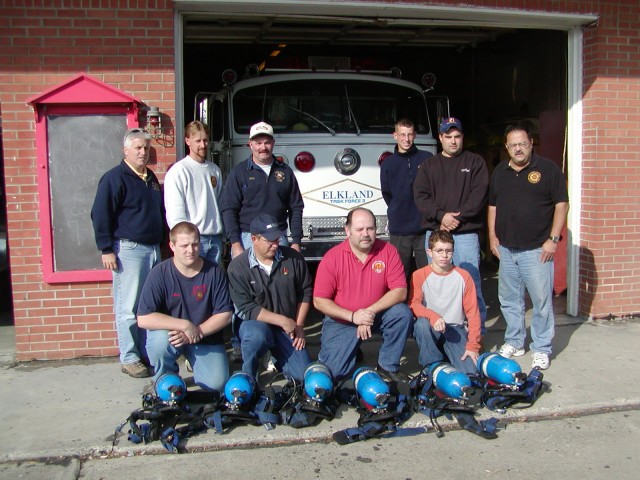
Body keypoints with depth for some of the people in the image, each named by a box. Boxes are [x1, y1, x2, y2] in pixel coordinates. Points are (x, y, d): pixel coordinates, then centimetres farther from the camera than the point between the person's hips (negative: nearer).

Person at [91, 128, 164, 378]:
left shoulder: (151, 178, 17)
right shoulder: (115, 178, -7)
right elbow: (100, 215, -11)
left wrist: (162, 241, 24)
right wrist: (106, 249, -15)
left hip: (153, 249, 8)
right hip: (128, 249, -8)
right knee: (128, 308, -3)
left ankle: (148, 352, 21)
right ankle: (129, 358, 6)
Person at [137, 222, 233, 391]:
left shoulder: (214, 272, -8)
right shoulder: (160, 274, -14)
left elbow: (225, 315, -6)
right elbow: (143, 319, -20)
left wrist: (196, 332, -19)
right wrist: (185, 325, -24)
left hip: (206, 336, 1)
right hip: (171, 332, -1)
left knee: (217, 384, -18)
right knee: (160, 340, -35)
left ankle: (195, 362, 18)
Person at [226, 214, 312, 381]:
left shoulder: (293, 258, -5)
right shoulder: (237, 267, -14)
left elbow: (305, 293, 5)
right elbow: (246, 308, -18)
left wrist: (298, 326, -2)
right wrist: (282, 320, -23)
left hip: (288, 327, 4)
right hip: (254, 322, -3)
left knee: (305, 374, -6)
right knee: (257, 335, -39)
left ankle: (278, 358, 27)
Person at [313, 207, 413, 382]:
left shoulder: (388, 251, -11)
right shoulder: (332, 258, -14)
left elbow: (400, 291, -15)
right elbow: (319, 301, -13)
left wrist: (371, 311, -27)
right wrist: (352, 316, -23)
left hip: (377, 315, 2)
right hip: (341, 321, -1)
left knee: (403, 313, -26)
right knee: (334, 370, -14)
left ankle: (388, 366, -4)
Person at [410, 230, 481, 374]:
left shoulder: (463, 276, 1)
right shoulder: (419, 276, -3)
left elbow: (473, 312, -1)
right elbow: (414, 304, -14)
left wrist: (473, 345, -10)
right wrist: (433, 316, -35)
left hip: (456, 329, 1)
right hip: (430, 330, -1)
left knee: (471, 371, -19)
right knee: (421, 323, -36)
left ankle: (447, 355, 12)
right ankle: (432, 365, -14)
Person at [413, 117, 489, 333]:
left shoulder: (475, 162, 9)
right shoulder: (428, 165, 14)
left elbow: (479, 194, -3)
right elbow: (420, 196, 3)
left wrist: (458, 217, -12)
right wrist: (441, 215, -11)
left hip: (466, 233, -2)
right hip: (434, 232, 3)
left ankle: (478, 329, 5)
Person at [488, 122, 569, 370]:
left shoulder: (548, 169, -3)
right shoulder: (499, 172, 12)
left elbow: (561, 204, -4)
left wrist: (553, 239, -9)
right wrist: (492, 236, 9)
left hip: (537, 249, -5)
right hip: (506, 248, 5)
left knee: (542, 301, -1)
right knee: (509, 299, 13)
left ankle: (541, 349, 12)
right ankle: (514, 342, 28)